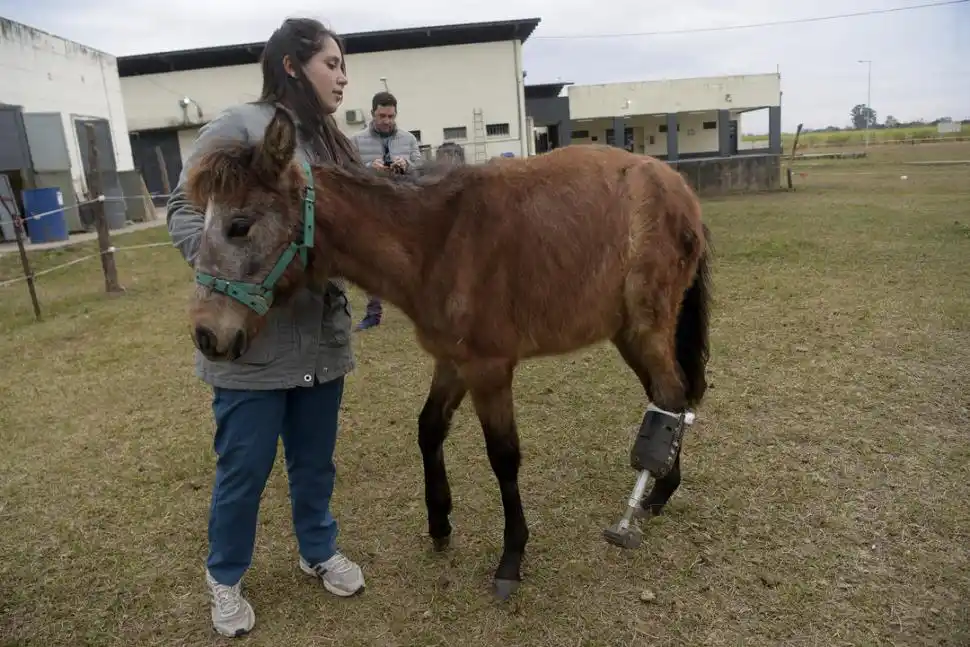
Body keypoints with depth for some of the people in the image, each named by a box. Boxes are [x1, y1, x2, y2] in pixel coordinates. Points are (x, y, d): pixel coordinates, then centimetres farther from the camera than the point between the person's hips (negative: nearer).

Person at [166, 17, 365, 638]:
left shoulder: (332, 144, 12)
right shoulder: (238, 128, -9)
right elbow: (186, 214, -12)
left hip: (323, 336, 6)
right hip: (254, 337, -6)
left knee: (315, 461, 19)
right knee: (244, 470, 10)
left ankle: (319, 551, 43)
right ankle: (225, 578, 35)